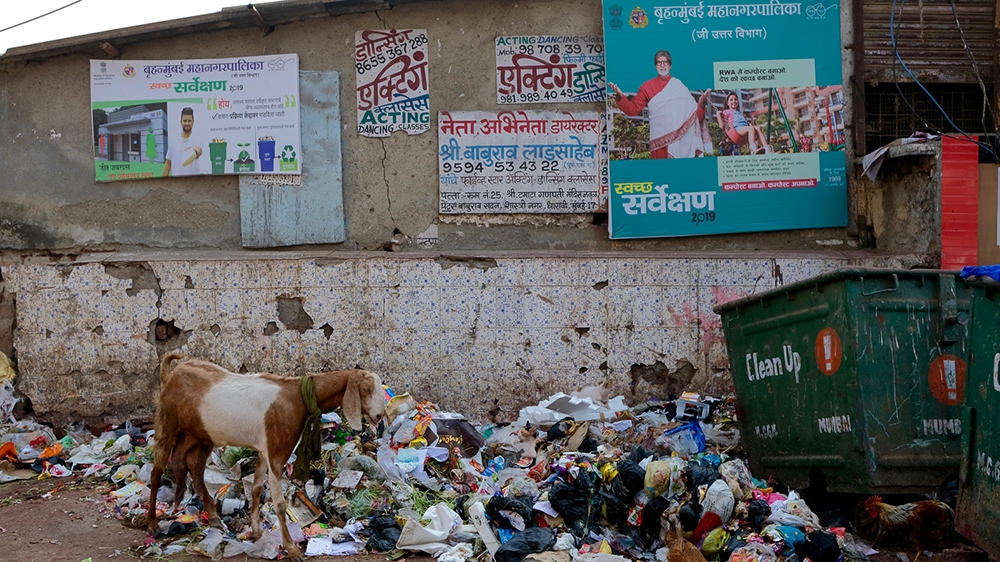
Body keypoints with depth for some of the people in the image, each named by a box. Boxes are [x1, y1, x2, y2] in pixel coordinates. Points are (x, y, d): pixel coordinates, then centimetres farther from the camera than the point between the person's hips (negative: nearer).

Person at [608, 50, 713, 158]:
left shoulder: (679, 86, 10)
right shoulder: (647, 86, 7)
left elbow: (692, 113, 9)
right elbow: (633, 109, 2)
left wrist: (701, 103, -8)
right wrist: (620, 96, -11)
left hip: (680, 137, 1)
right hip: (660, 138, -1)